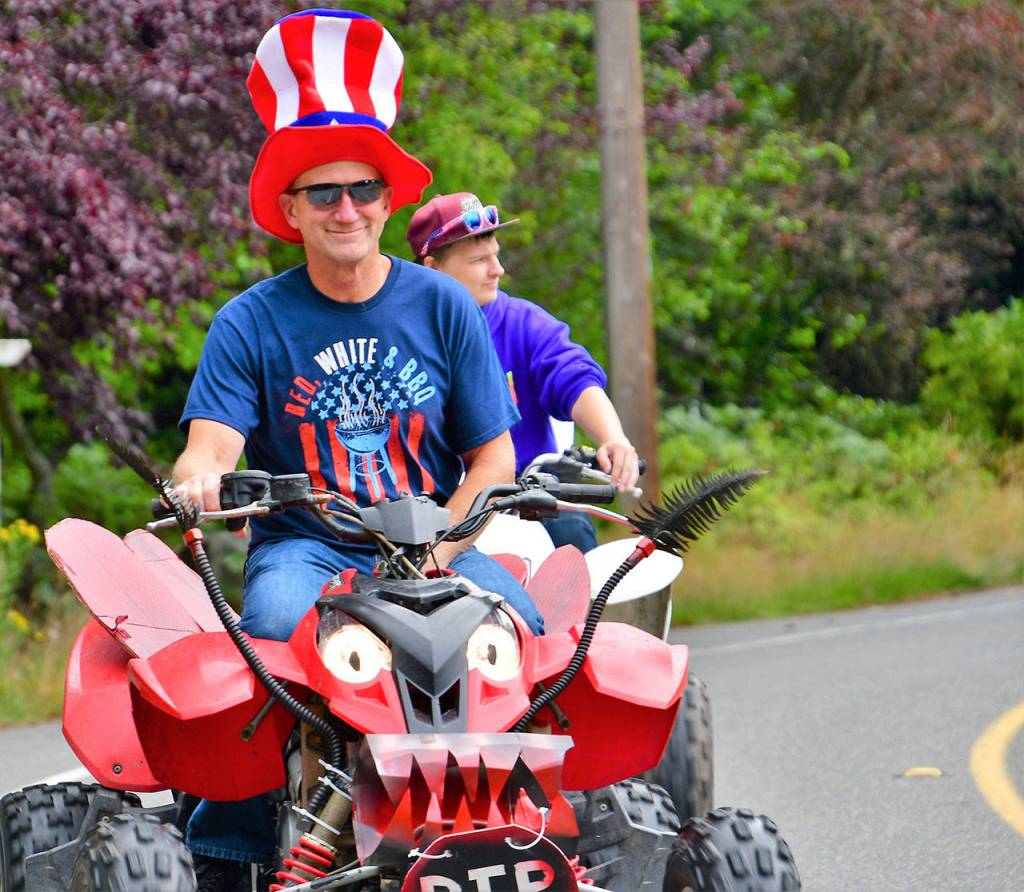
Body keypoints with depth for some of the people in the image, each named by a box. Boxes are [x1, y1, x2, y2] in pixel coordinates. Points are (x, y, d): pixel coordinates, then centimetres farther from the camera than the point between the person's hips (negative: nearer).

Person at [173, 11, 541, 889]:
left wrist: (433, 549, -12)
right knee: (278, 626, -35)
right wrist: (198, 478, -35)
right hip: (303, 544, -1)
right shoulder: (252, 323, 1)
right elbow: (210, 447, -9)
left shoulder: (443, 307, 5)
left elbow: (493, 457, 5)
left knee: (524, 629, -29)